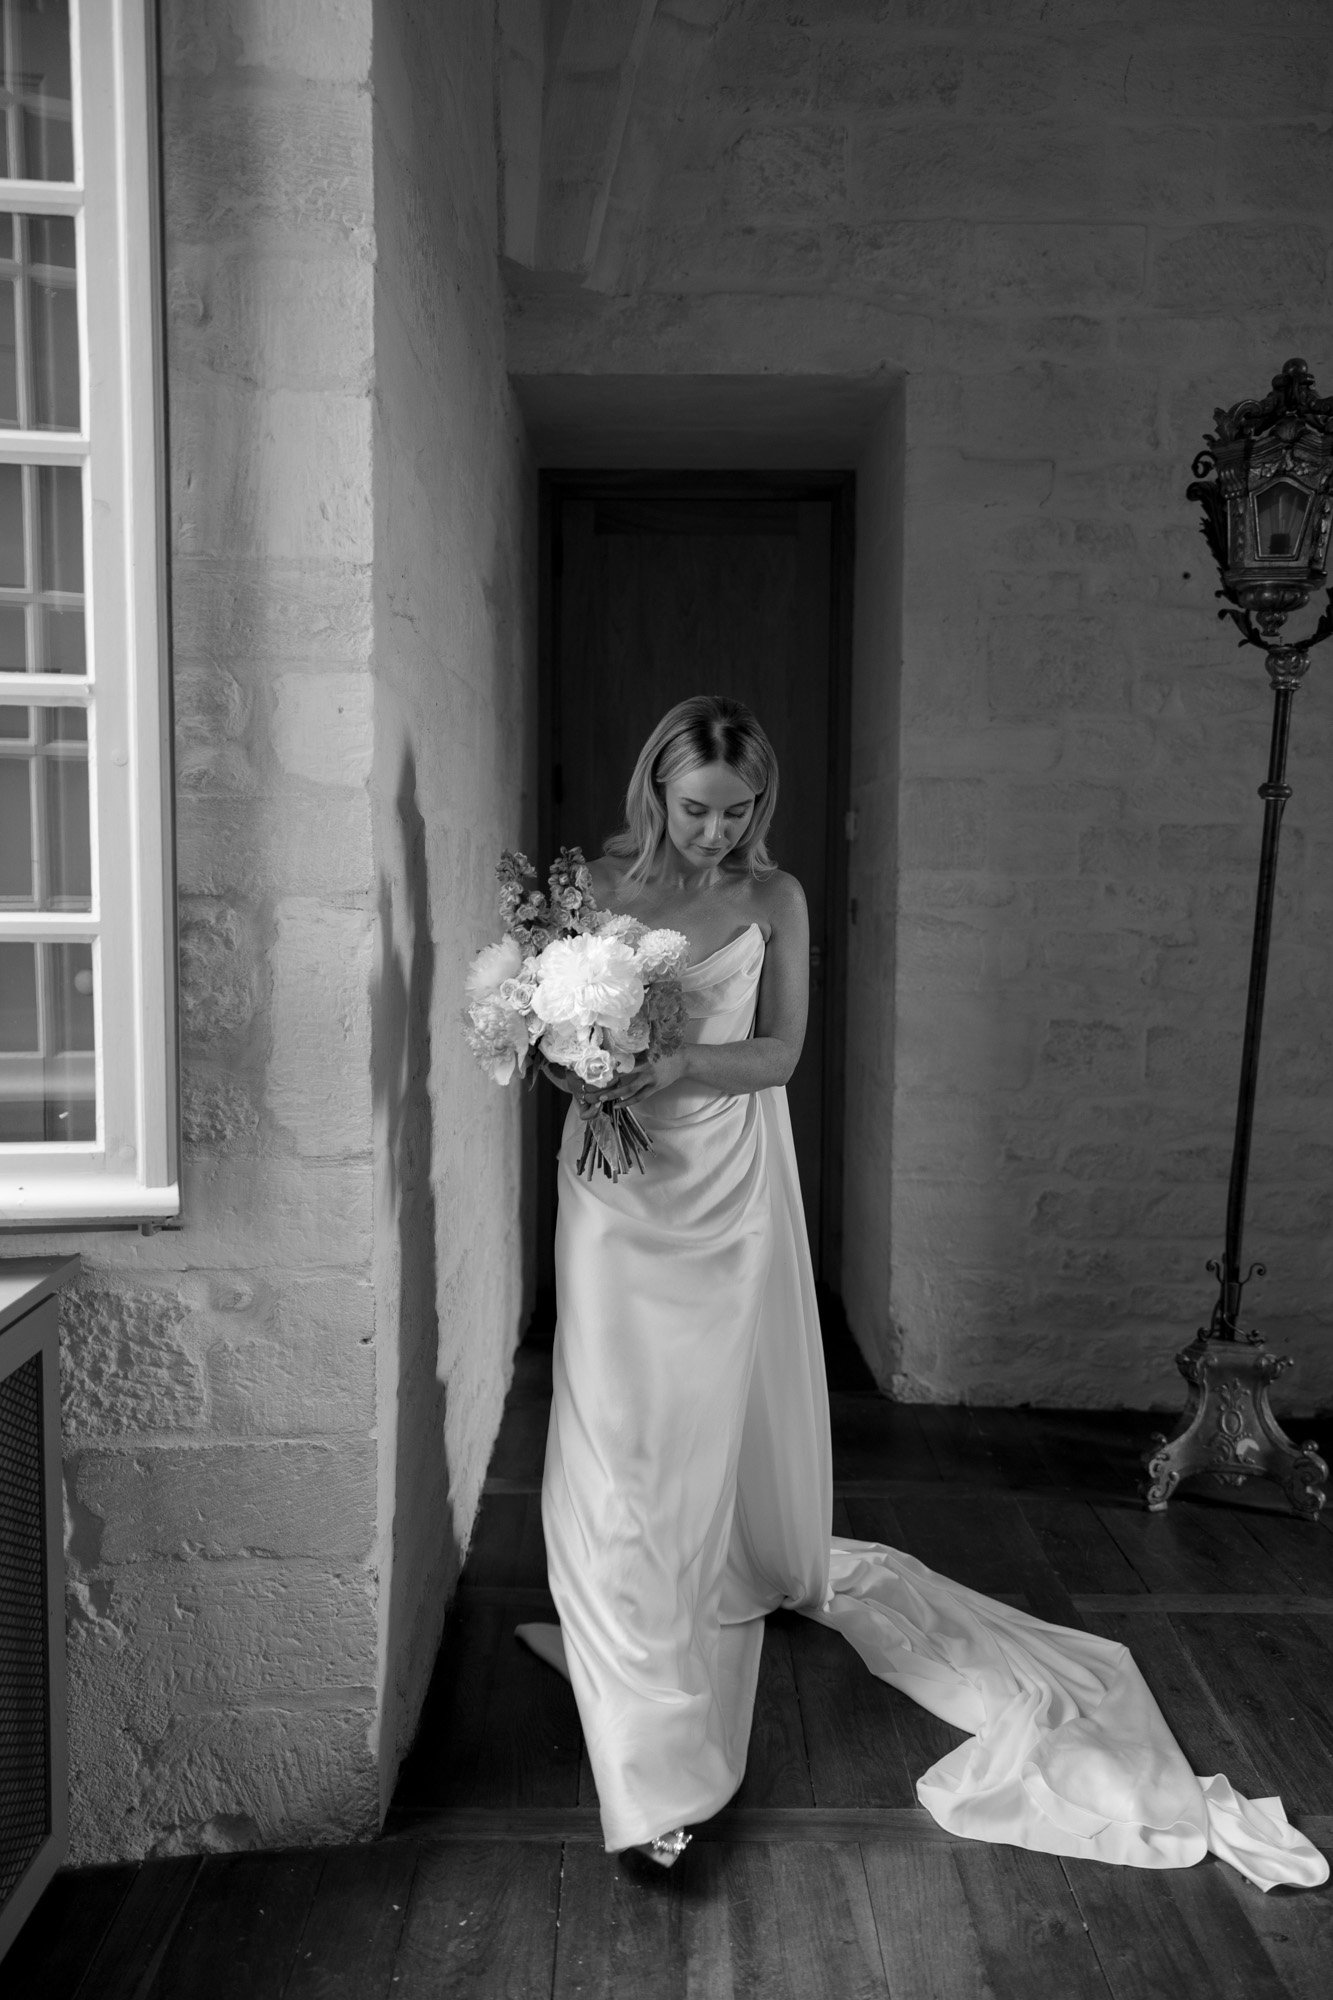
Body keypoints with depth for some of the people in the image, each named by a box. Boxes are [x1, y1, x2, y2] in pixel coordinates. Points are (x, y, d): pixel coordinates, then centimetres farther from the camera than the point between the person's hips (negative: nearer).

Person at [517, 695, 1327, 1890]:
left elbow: (780, 1050, -3)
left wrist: (679, 1066, -21)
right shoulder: (602, 885, -1)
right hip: (622, 1184, 0)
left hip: (734, 1182, 1)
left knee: (726, 1402, 11)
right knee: (619, 1423, -1)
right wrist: (586, 1072, -21)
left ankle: (751, 1577, 42)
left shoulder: (774, 899, 0)